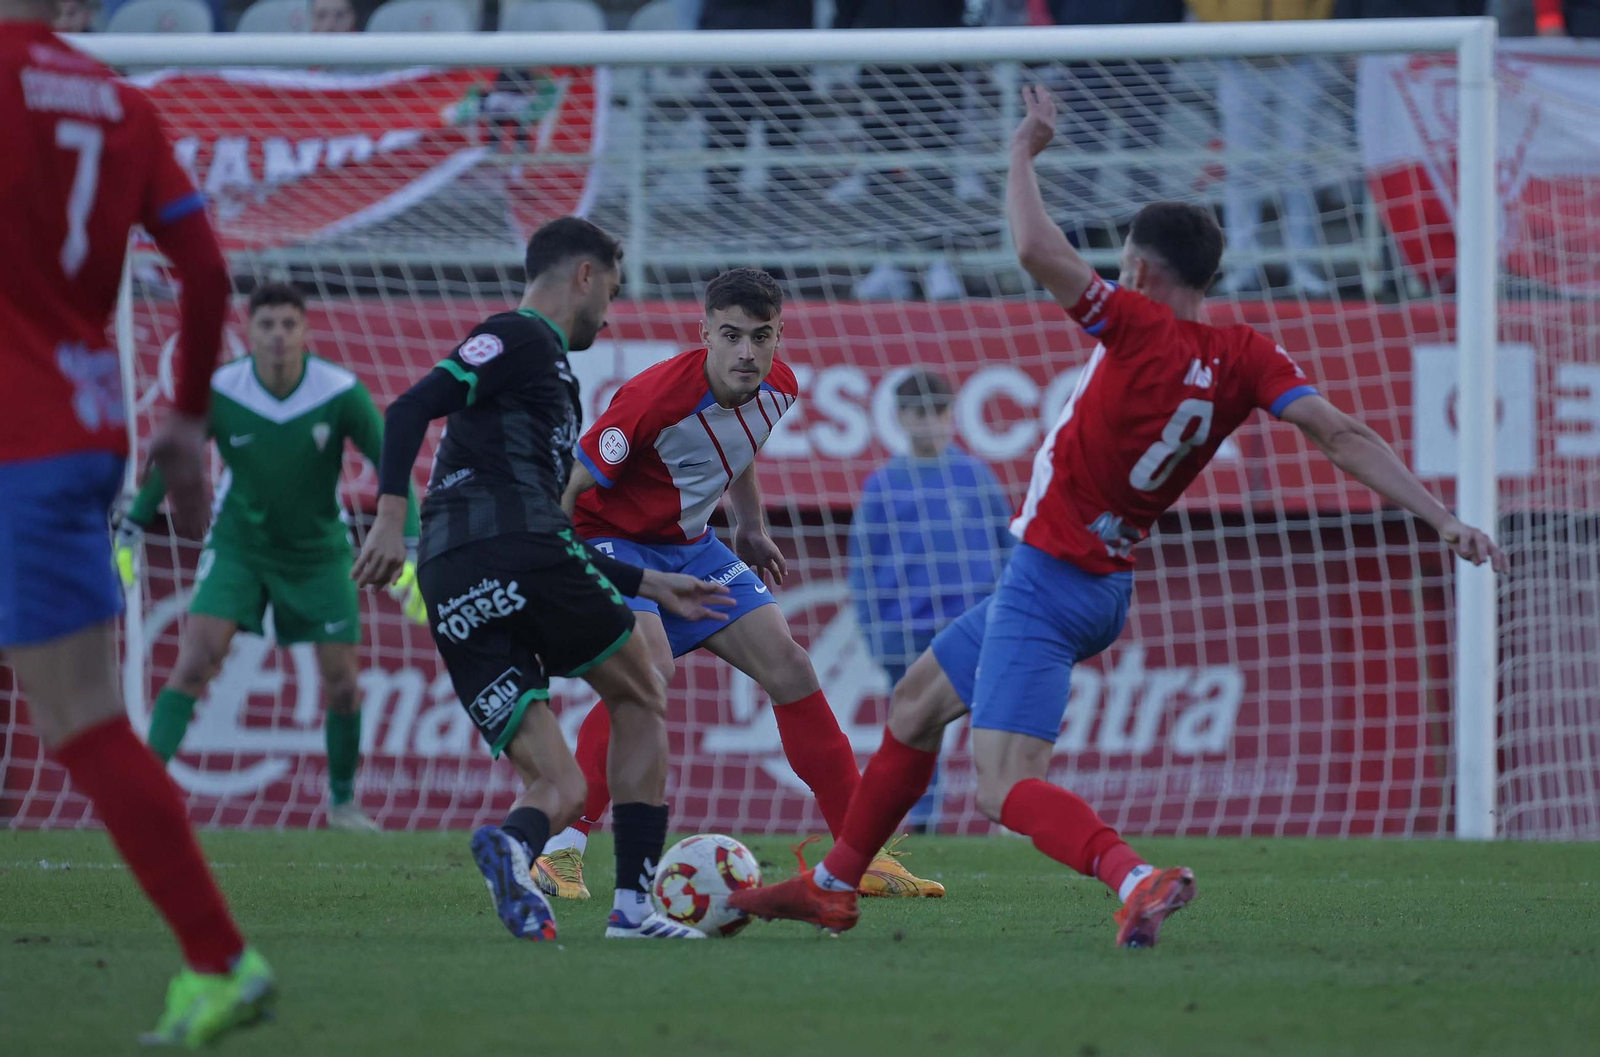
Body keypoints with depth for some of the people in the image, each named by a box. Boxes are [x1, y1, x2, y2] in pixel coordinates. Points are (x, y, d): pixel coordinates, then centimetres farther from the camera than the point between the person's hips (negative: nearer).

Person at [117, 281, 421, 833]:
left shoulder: (342, 393, -21)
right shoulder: (219, 393, -18)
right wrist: (127, 537, -6)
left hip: (318, 552, 1)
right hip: (240, 543, -1)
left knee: (343, 685, 1)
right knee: (195, 659, -18)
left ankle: (343, 801, 24)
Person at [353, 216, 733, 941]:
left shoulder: (538, 356, 33)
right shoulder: (524, 338, 5)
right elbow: (410, 410, -12)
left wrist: (648, 584, 38)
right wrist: (391, 519, -21)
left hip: (451, 590, 8)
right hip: (518, 550, -8)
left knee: (560, 788, 4)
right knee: (641, 701, 15)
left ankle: (514, 845, -32)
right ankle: (634, 903, 6)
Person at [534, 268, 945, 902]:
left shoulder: (777, 388, -7)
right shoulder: (655, 398, -30)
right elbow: (568, 486, -24)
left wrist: (750, 528, 24)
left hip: (690, 546, 7)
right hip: (612, 541, -7)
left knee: (789, 669, 0)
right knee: (651, 668, -31)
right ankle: (558, 851, -26)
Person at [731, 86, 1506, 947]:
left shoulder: (1142, 328, -21)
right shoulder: (1244, 357, -4)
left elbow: (1039, 250, -31)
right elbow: (1340, 435, -12)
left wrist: (1024, 151, -13)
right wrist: (1443, 519, -14)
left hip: (1048, 580, -9)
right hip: (1106, 589, 9)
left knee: (1007, 788, -18)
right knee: (916, 702, 26)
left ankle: (1137, 879, -40)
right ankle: (832, 886, 37)